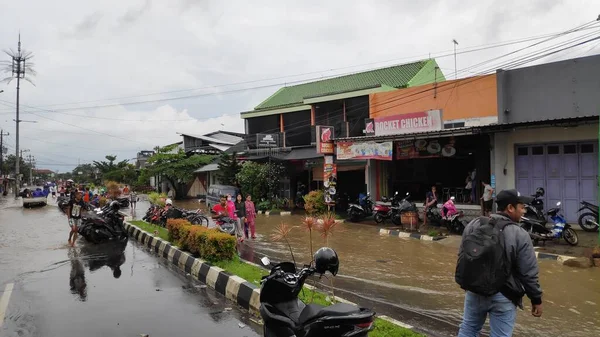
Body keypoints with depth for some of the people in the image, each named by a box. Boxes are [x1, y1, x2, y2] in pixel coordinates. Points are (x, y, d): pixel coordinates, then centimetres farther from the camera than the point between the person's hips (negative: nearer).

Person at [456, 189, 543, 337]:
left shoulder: (473, 225, -2)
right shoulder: (519, 235, -15)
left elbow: (462, 256, 6)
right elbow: (529, 273, -11)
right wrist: (536, 300, 2)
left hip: (473, 291, 5)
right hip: (502, 297, -4)